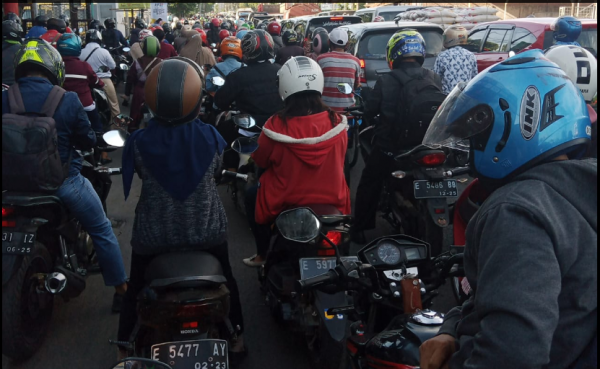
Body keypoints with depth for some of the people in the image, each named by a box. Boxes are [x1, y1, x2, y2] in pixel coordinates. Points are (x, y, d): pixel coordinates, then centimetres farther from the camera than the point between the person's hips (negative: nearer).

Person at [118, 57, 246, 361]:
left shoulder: (139, 142, -19)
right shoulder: (211, 137, -16)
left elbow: (136, 174, 0)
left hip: (154, 234, -1)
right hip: (207, 230, 1)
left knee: (136, 289, 23)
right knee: (225, 278, 28)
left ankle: (125, 350, 35)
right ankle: (237, 337, 41)